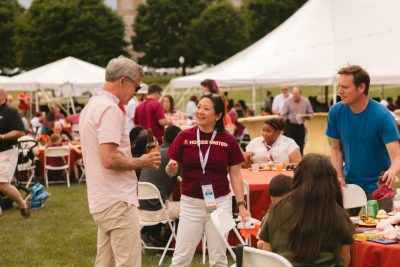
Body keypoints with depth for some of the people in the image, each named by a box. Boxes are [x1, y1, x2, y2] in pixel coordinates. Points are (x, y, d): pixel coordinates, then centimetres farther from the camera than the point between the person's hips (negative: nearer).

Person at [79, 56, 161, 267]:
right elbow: (109, 159, -24)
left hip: (101, 201, 10)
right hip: (117, 201, -10)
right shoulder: (110, 109, -16)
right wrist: (140, 162, -9)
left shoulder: (91, 106, 16)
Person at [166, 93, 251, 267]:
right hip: (190, 203, 0)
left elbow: (236, 175, 2)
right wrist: (171, 168, -22)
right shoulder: (184, 137, -3)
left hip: (219, 203, 0)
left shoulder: (228, 140, -3)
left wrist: (241, 204, -5)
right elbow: (171, 171, 1)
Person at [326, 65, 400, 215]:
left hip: (377, 185, -3)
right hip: (348, 183, 3)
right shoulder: (335, 112, -8)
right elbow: (336, 148, 3)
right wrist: (339, 176, -11)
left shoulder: (382, 116, -19)